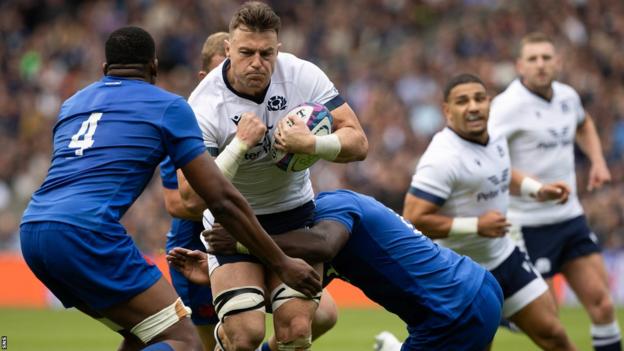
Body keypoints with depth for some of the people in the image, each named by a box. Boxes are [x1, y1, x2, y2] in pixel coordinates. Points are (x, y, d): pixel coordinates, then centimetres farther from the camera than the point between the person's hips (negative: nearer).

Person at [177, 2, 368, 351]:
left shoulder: (303, 75, -14)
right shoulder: (205, 106, -22)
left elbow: (358, 143, -11)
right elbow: (193, 199, -26)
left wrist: (311, 143, -30)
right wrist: (239, 145, -34)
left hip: (296, 215, 2)